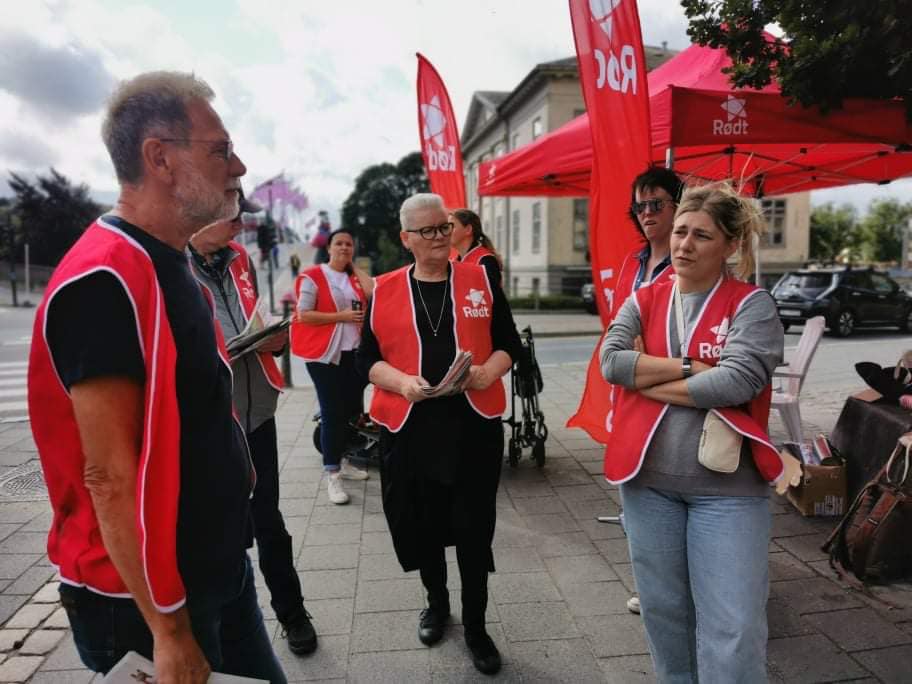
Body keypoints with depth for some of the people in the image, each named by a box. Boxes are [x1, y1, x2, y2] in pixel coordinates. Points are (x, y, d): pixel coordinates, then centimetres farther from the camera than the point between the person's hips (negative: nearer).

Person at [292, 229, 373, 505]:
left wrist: (355, 268, 2)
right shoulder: (313, 277, -5)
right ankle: (332, 475, 2)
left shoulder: (356, 276, 13)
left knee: (353, 410, 14)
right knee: (332, 413, -5)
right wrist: (342, 316, -17)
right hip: (325, 354, -6)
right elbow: (303, 315, -12)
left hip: (355, 352, 6)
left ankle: (342, 461, 31)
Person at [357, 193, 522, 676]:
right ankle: (436, 601, 41)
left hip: (474, 423, 0)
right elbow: (368, 358, 2)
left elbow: (508, 343, 5)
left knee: (474, 527, 5)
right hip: (409, 426, 1)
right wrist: (403, 383, -16)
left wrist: (488, 373, -14)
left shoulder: (479, 280, 4)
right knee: (422, 522, 14)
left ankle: (476, 626, 26)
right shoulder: (385, 290, 3)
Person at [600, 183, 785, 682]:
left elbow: (738, 381, -19)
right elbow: (611, 361, -10)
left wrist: (648, 381, -11)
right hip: (648, 478, 4)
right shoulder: (643, 301, 6)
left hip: (727, 487, -3)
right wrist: (692, 368, -15)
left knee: (733, 628, 2)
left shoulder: (751, 304, -5)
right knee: (662, 608, 19)